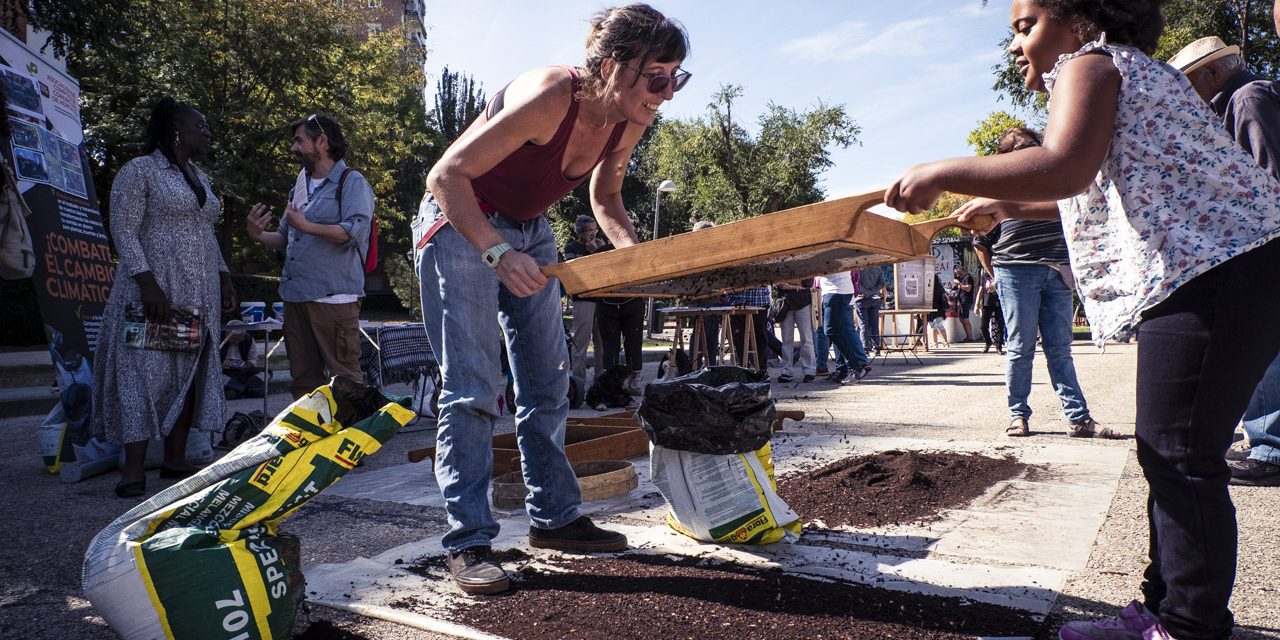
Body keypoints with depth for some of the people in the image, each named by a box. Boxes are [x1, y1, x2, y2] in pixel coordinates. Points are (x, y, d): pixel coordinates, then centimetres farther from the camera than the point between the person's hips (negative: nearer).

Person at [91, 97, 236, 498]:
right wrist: (148, 284, -21)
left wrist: (224, 281, 14)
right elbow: (123, 230, -12)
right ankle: (133, 470, -4)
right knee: (145, 374, -8)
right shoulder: (139, 171, -4)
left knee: (189, 374, 6)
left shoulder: (200, 178, 18)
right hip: (155, 291, -7)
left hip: (199, 295, 7)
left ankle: (175, 460, 13)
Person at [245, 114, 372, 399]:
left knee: (342, 379, -8)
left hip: (333, 297, -8)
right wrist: (259, 235, 8)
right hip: (295, 296, 8)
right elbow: (285, 239, 27)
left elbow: (354, 231, -18)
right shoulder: (301, 185, 23)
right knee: (303, 379, 13)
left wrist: (306, 226, -15)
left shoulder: (352, 182, -1)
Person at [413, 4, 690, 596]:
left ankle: (554, 518, 18)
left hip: (530, 232, 7)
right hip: (462, 226, -7)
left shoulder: (628, 123, -9)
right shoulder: (548, 96, -30)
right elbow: (447, 175, -27)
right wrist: (497, 253, -39)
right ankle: (468, 541, -4)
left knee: (547, 384, 6)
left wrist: (634, 250, -10)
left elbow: (604, 197, 9)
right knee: (470, 386, -12)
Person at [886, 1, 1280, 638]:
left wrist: (942, 173, -21)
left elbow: (1063, 168, -27)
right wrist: (1009, 206, 35)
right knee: (1168, 450, 13)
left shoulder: (1088, 63, -6)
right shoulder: (1130, 68, 25)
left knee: (1178, 455, -5)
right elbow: (1102, 191, 33)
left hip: (1213, 268, -11)